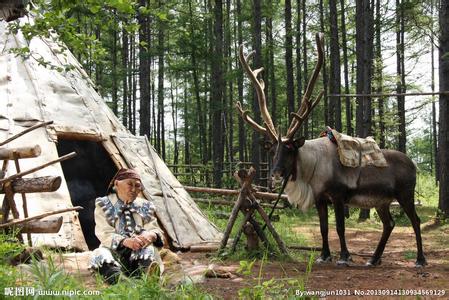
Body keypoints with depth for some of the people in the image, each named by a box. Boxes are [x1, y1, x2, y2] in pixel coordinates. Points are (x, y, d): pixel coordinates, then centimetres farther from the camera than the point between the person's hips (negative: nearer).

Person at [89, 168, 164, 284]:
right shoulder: (103, 206, 9)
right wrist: (125, 241, -26)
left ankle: (148, 275, -62)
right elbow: (105, 234, -4)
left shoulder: (145, 206, 18)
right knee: (100, 255, -33)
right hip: (114, 252, -2)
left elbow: (156, 231, 8)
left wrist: (150, 235, -20)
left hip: (140, 253, 2)